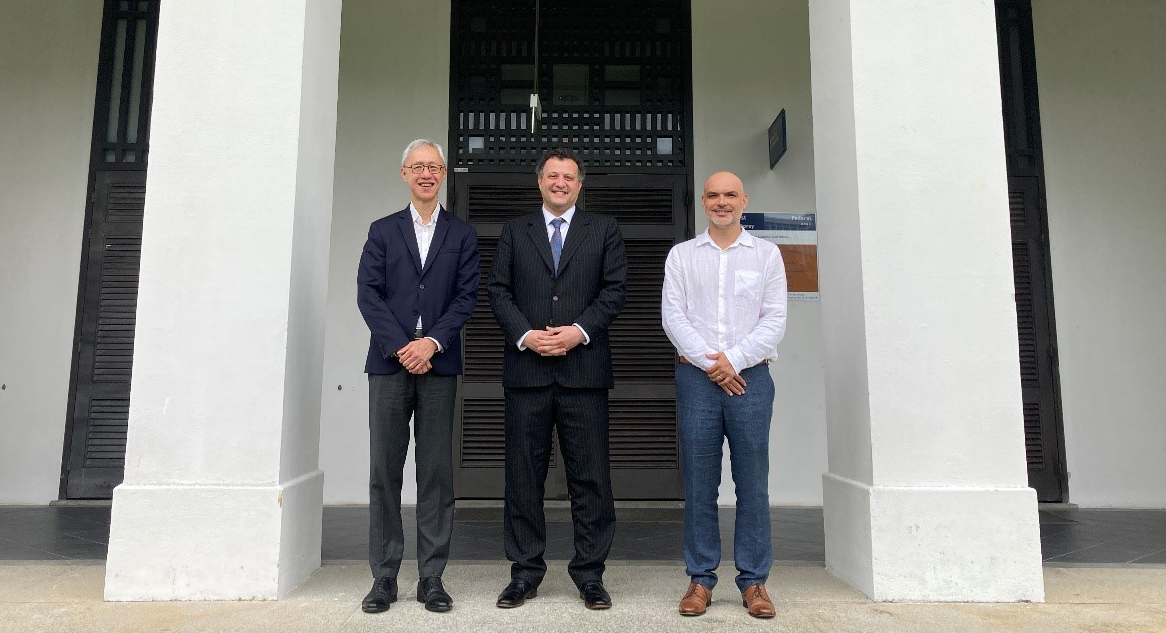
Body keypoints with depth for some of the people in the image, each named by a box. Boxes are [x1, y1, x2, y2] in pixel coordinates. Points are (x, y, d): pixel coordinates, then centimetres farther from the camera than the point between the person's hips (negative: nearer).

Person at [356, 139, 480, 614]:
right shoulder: (382, 231, 13)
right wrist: (400, 347, -10)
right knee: (384, 470, 2)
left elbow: (466, 295, 2)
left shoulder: (462, 234, 12)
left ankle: (431, 577, 10)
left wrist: (433, 342, -12)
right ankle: (384, 576, 11)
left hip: (439, 364, 0)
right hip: (389, 362, 1)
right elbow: (368, 293, 2)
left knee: (437, 472, 2)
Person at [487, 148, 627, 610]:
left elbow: (615, 289, 3)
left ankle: (590, 573, 14)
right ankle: (525, 571, 18)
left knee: (589, 474, 2)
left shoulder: (604, 229, 13)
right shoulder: (515, 230, 15)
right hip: (526, 368, 1)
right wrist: (525, 335, -8)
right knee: (524, 473, 6)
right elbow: (498, 290, 7)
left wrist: (578, 330, -10)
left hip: (584, 368, -1)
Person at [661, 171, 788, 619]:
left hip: (750, 376, 0)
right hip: (696, 376, 0)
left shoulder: (767, 254, 10)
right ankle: (700, 578, 12)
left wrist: (733, 359, -9)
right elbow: (672, 316, 2)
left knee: (752, 482, 2)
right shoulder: (681, 255, 11)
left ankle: (754, 581, 13)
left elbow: (775, 320, 3)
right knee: (699, 482, 3)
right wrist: (709, 363, -8)